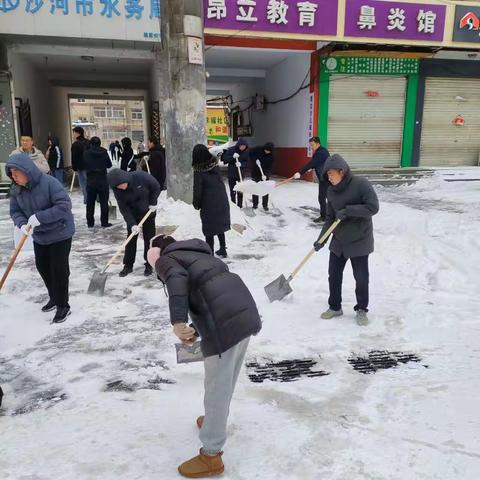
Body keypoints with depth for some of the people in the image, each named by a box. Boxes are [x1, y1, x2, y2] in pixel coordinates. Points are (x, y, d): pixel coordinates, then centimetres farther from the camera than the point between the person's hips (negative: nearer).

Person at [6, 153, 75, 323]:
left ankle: (63, 305, 12)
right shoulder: (16, 190, -5)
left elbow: (64, 206, -30)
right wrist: (22, 224, -22)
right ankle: (54, 297, 38)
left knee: (58, 269, -4)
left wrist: (39, 217, -33)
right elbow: (15, 211, 1)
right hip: (39, 236, 7)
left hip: (60, 233, -7)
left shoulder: (49, 183, -25)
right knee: (42, 267, 17)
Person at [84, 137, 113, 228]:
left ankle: (90, 223, 15)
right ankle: (104, 222, 7)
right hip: (102, 180, -1)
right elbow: (109, 165, 4)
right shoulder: (104, 152, -5)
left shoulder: (86, 153, -5)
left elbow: (84, 165, 2)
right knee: (104, 202, 5)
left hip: (90, 181, 1)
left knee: (90, 203, 10)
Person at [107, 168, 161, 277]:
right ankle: (128, 265, 14)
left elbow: (156, 187, -13)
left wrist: (153, 203, -14)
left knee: (149, 239, 4)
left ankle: (149, 265, 14)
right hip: (132, 215, 2)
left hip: (148, 212, -1)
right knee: (131, 240, 4)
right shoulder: (117, 190, -21)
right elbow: (123, 208, -18)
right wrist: (132, 224, -26)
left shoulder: (140, 176, -29)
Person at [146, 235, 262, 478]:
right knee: (227, 379, 28)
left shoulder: (166, 259, 8)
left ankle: (211, 456, 23)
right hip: (245, 312, 8)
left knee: (217, 387, 7)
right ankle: (216, 420, 52)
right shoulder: (198, 255, 30)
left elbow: (177, 279, -16)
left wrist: (178, 322, -24)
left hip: (224, 324, -8)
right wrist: (193, 330, 35)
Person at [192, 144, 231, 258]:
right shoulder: (216, 166, -1)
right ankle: (223, 250, 31)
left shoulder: (198, 172, -14)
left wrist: (196, 204, 3)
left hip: (209, 205, -5)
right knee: (220, 227, 20)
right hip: (222, 201, 6)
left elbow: (197, 190, -10)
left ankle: (210, 253, 9)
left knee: (209, 231, 4)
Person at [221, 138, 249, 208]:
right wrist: (232, 157, -27)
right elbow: (224, 158, -10)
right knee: (232, 192, 5)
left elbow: (247, 162, -4)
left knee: (240, 191, 8)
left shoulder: (246, 152, -4)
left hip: (241, 174, 1)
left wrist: (241, 164, -25)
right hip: (231, 174, -1)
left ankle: (240, 206, 19)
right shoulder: (231, 150, -10)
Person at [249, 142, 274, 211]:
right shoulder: (257, 150, -15)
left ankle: (265, 205, 10)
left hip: (265, 174, 0)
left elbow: (270, 167, -16)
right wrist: (254, 161, -17)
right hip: (255, 172, 0)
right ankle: (255, 204, 18)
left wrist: (266, 174, -30)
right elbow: (250, 154, -4)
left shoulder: (271, 155, -14)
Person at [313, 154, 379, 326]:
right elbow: (330, 218, 4)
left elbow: (373, 207, -22)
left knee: (361, 278, 6)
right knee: (334, 275, 11)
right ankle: (335, 307, 30)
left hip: (359, 241, -5)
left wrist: (348, 210, -27)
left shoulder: (361, 184, -17)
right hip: (338, 241, 5)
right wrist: (321, 240, -4)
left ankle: (361, 309, 27)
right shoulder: (331, 191, 0)